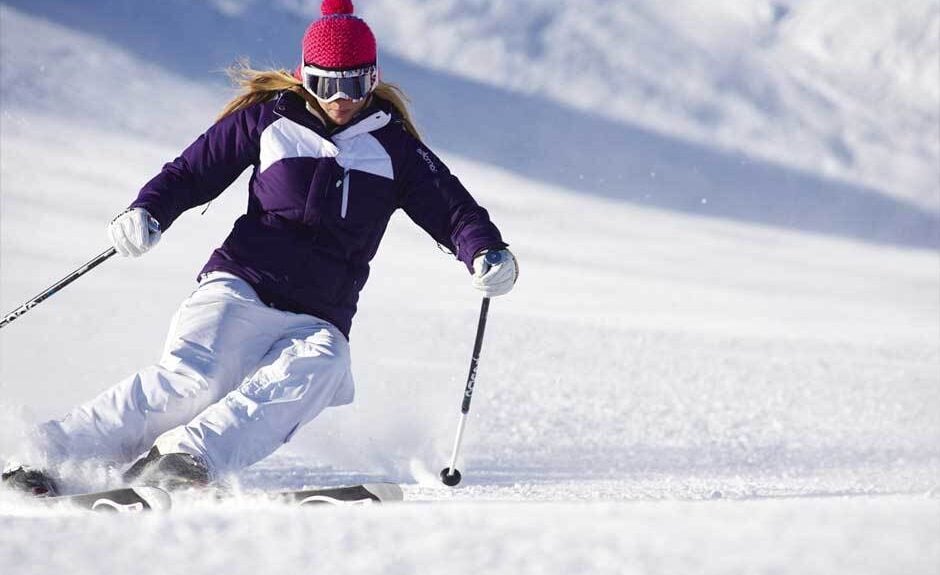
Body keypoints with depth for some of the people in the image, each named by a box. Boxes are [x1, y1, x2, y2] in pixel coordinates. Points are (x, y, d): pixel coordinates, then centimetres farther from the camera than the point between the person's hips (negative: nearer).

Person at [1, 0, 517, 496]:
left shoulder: (393, 145, 13)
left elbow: (450, 207, 10)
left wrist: (485, 252, -11)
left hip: (318, 322, 2)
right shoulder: (268, 117, 9)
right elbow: (193, 171, 12)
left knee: (316, 371, -34)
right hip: (242, 288, -2)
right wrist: (147, 213, -7)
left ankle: (184, 457, -47)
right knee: (191, 377, -29)